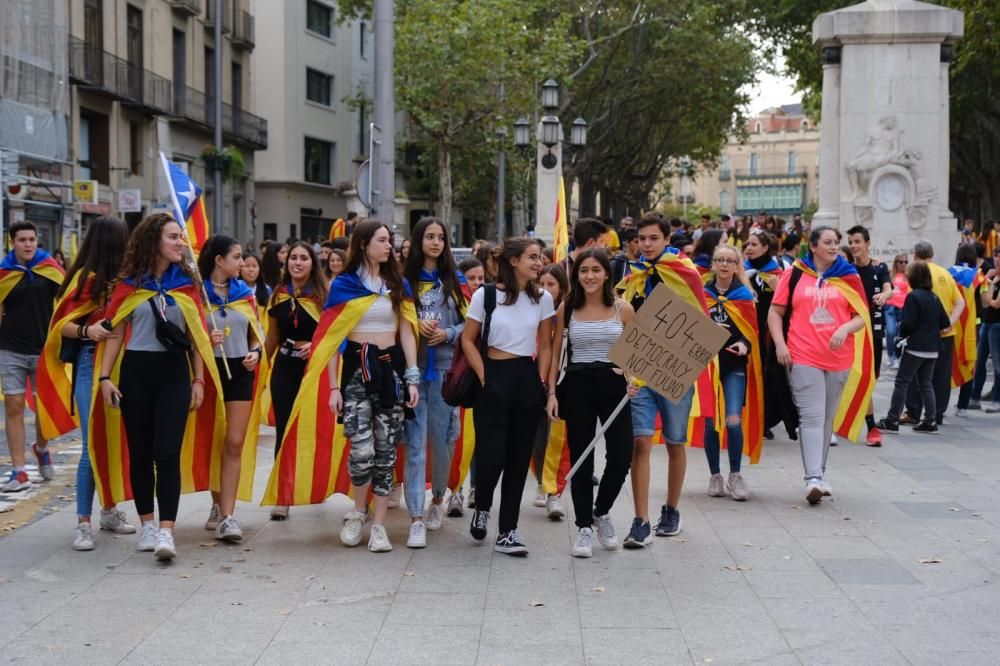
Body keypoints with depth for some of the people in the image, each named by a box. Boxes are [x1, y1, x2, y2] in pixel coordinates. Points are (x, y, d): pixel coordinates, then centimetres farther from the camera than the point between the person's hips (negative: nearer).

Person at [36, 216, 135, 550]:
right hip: (93, 365, -6)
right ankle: (83, 523, 1)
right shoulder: (88, 278, -8)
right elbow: (62, 324, -9)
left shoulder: (122, 279, 8)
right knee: (93, 445, -6)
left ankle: (109, 510, 27)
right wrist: (87, 331, -25)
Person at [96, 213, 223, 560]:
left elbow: (196, 335, 8)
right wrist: (105, 376, -7)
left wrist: (198, 380, 3)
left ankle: (166, 531, -13)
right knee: (140, 453, 8)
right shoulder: (129, 284, 3)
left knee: (167, 454, -9)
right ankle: (147, 524, 20)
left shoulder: (187, 283, 7)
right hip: (135, 373, 0)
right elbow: (115, 333, 2)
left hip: (174, 374, 0)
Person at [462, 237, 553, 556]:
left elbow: (545, 345, 11)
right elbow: (468, 340, 0)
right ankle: (481, 510, 22)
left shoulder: (543, 298, 6)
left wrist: (542, 381, 2)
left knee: (519, 457, 4)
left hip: (528, 378, 3)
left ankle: (507, 532, 11)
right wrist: (483, 377, -7)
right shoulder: (485, 295, -3)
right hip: (495, 377, -3)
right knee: (491, 454, -9)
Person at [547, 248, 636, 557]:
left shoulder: (623, 309, 2)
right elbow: (556, 353, 7)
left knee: (621, 457, -4)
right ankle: (584, 527, 14)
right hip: (577, 386, 0)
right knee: (580, 459, 3)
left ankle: (601, 512, 23)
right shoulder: (566, 308, 3)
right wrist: (552, 392, 0)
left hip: (613, 385, 0)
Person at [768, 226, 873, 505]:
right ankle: (813, 478, -16)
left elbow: (862, 316, 9)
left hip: (839, 358, 3)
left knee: (828, 418, 11)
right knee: (812, 416, -11)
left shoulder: (849, 277, 9)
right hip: (803, 357, -3)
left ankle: (819, 474, 22)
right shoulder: (794, 275, 5)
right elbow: (775, 312, 8)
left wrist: (845, 328, -12)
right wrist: (780, 344, -5)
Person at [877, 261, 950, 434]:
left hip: (915, 347, -7)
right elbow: (945, 323, 9)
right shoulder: (934, 298, 9)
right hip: (932, 348, 7)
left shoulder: (913, 296, -12)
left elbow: (908, 323, -16)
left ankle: (892, 421, -1)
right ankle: (929, 421, 10)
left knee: (901, 382, -1)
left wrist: (901, 333, 3)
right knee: (926, 384, 12)